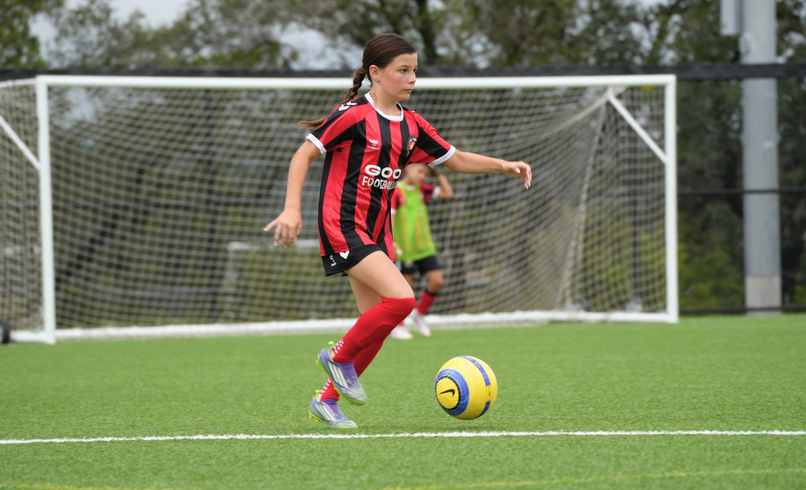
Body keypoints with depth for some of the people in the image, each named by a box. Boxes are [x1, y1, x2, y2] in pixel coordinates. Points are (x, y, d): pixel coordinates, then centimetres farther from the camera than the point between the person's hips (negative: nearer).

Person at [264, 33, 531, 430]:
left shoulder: (411, 125, 11)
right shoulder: (354, 115, -10)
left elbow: (456, 159, 19)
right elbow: (304, 154, -10)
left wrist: (504, 166, 6)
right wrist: (292, 208, -20)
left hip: (376, 232, 8)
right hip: (343, 227, -8)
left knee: (376, 327, 4)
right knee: (401, 298, -22)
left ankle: (326, 400, 17)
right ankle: (339, 355, -2)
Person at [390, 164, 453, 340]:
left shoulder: (422, 189, 8)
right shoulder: (396, 192, -11)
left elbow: (448, 193, 11)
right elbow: (389, 216, -18)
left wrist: (437, 174, 4)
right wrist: (390, 241, -29)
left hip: (425, 248, 6)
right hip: (405, 250, -6)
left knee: (437, 281, -3)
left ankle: (419, 314, 20)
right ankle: (397, 327, 13)